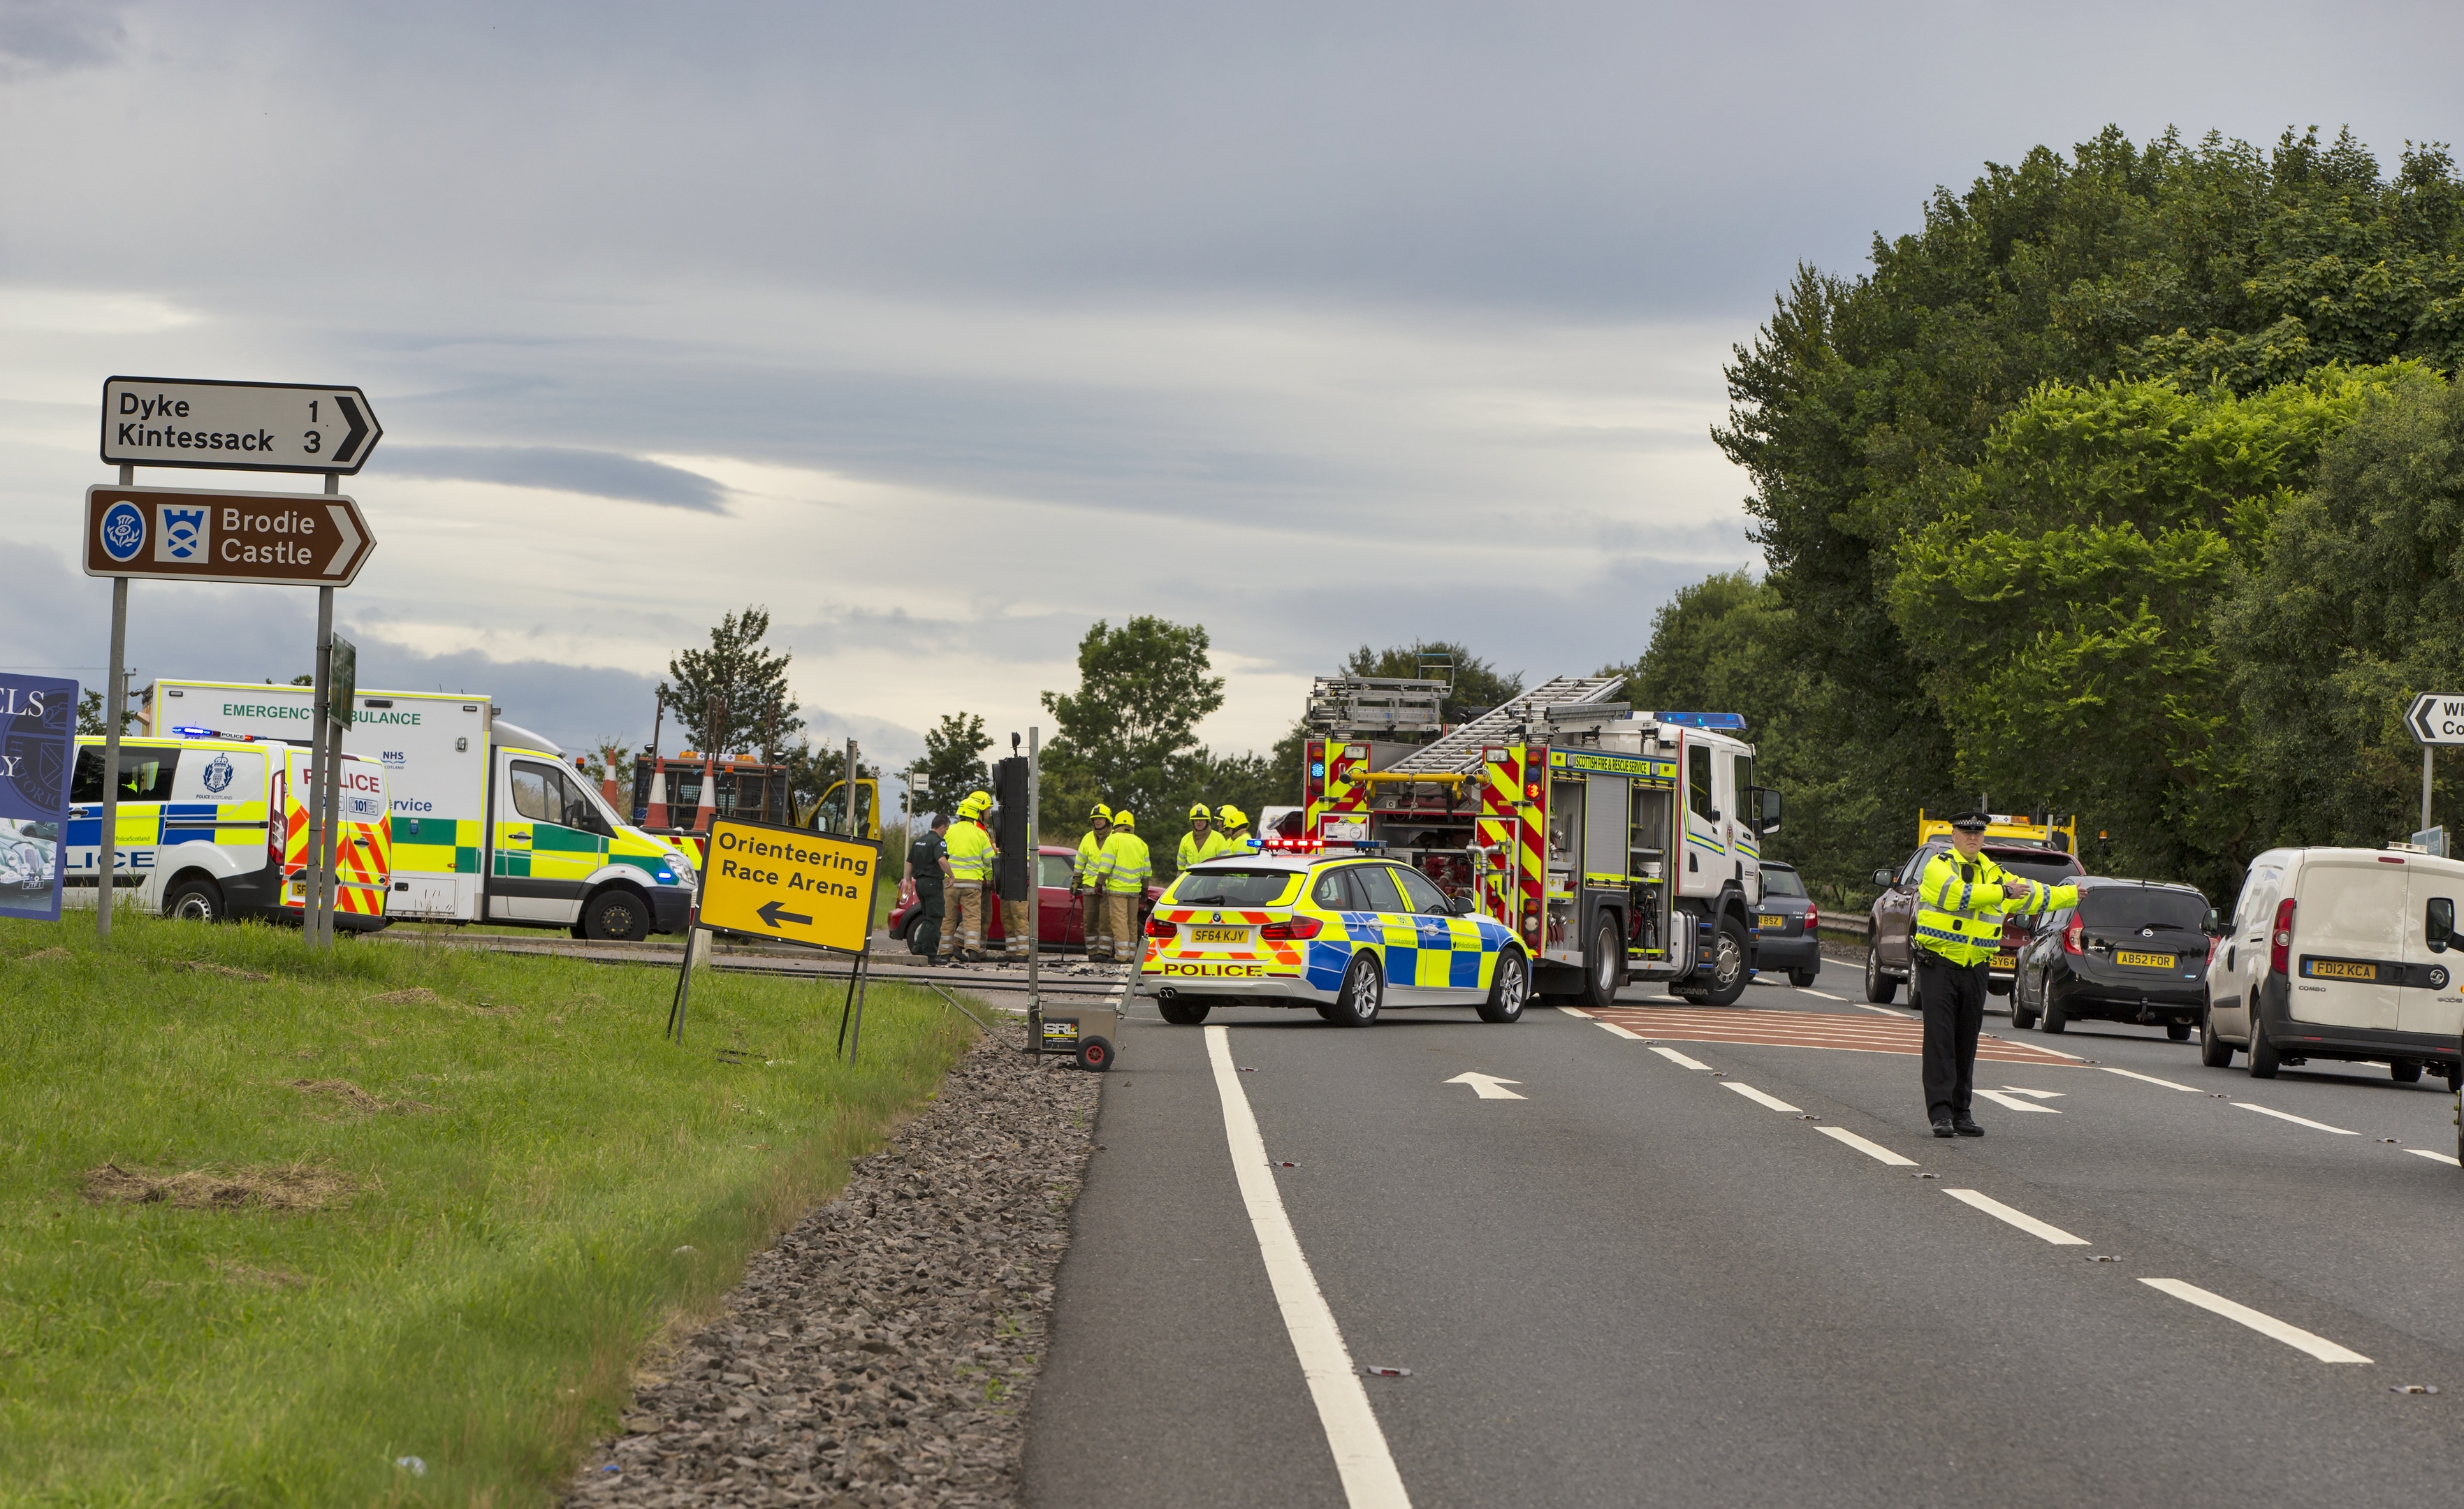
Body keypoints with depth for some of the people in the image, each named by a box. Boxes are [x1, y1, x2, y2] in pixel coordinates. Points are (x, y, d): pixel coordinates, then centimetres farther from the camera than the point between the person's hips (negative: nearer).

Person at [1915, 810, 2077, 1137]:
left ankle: (1960, 1114, 13)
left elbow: (2034, 894, 31)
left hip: (1974, 971, 6)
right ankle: (1941, 1113, -14)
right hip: (1938, 966, -6)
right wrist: (2002, 893, -24)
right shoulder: (1939, 867, -5)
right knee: (1940, 1039, -11)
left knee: (1966, 1044, 8)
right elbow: (1957, 893, -24)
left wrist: (2071, 895, 42)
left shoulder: (1995, 874, 17)